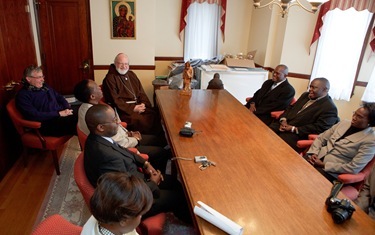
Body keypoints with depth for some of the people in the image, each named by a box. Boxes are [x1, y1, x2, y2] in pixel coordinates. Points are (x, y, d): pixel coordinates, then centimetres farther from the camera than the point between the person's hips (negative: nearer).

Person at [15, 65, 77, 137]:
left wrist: (68, 108, 2)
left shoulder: (45, 87, 18)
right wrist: (59, 114, -19)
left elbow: (59, 97, 25)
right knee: (75, 124, -33)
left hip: (62, 114, 8)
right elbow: (34, 116, -15)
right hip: (47, 123, -7)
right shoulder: (22, 95, -4)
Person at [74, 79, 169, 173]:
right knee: (162, 153, -7)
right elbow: (118, 143, -26)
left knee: (160, 140, 11)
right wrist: (135, 139, -8)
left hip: (122, 137, 10)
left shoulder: (85, 107, -2)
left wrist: (128, 132, 3)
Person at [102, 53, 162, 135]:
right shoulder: (110, 78, -1)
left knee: (155, 115, -20)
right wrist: (132, 108, -16)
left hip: (138, 105, 6)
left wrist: (143, 103, -3)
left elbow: (141, 91, 17)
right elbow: (115, 100, -10)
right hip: (124, 109, -6)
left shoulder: (131, 74, 20)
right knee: (140, 120, -32)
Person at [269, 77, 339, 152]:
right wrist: (283, 120, -3)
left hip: (298, 135, -7)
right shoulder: (306, 95, 16)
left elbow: (319, 128, -18)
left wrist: (294, 129, -19)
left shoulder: (330, 108, -10)